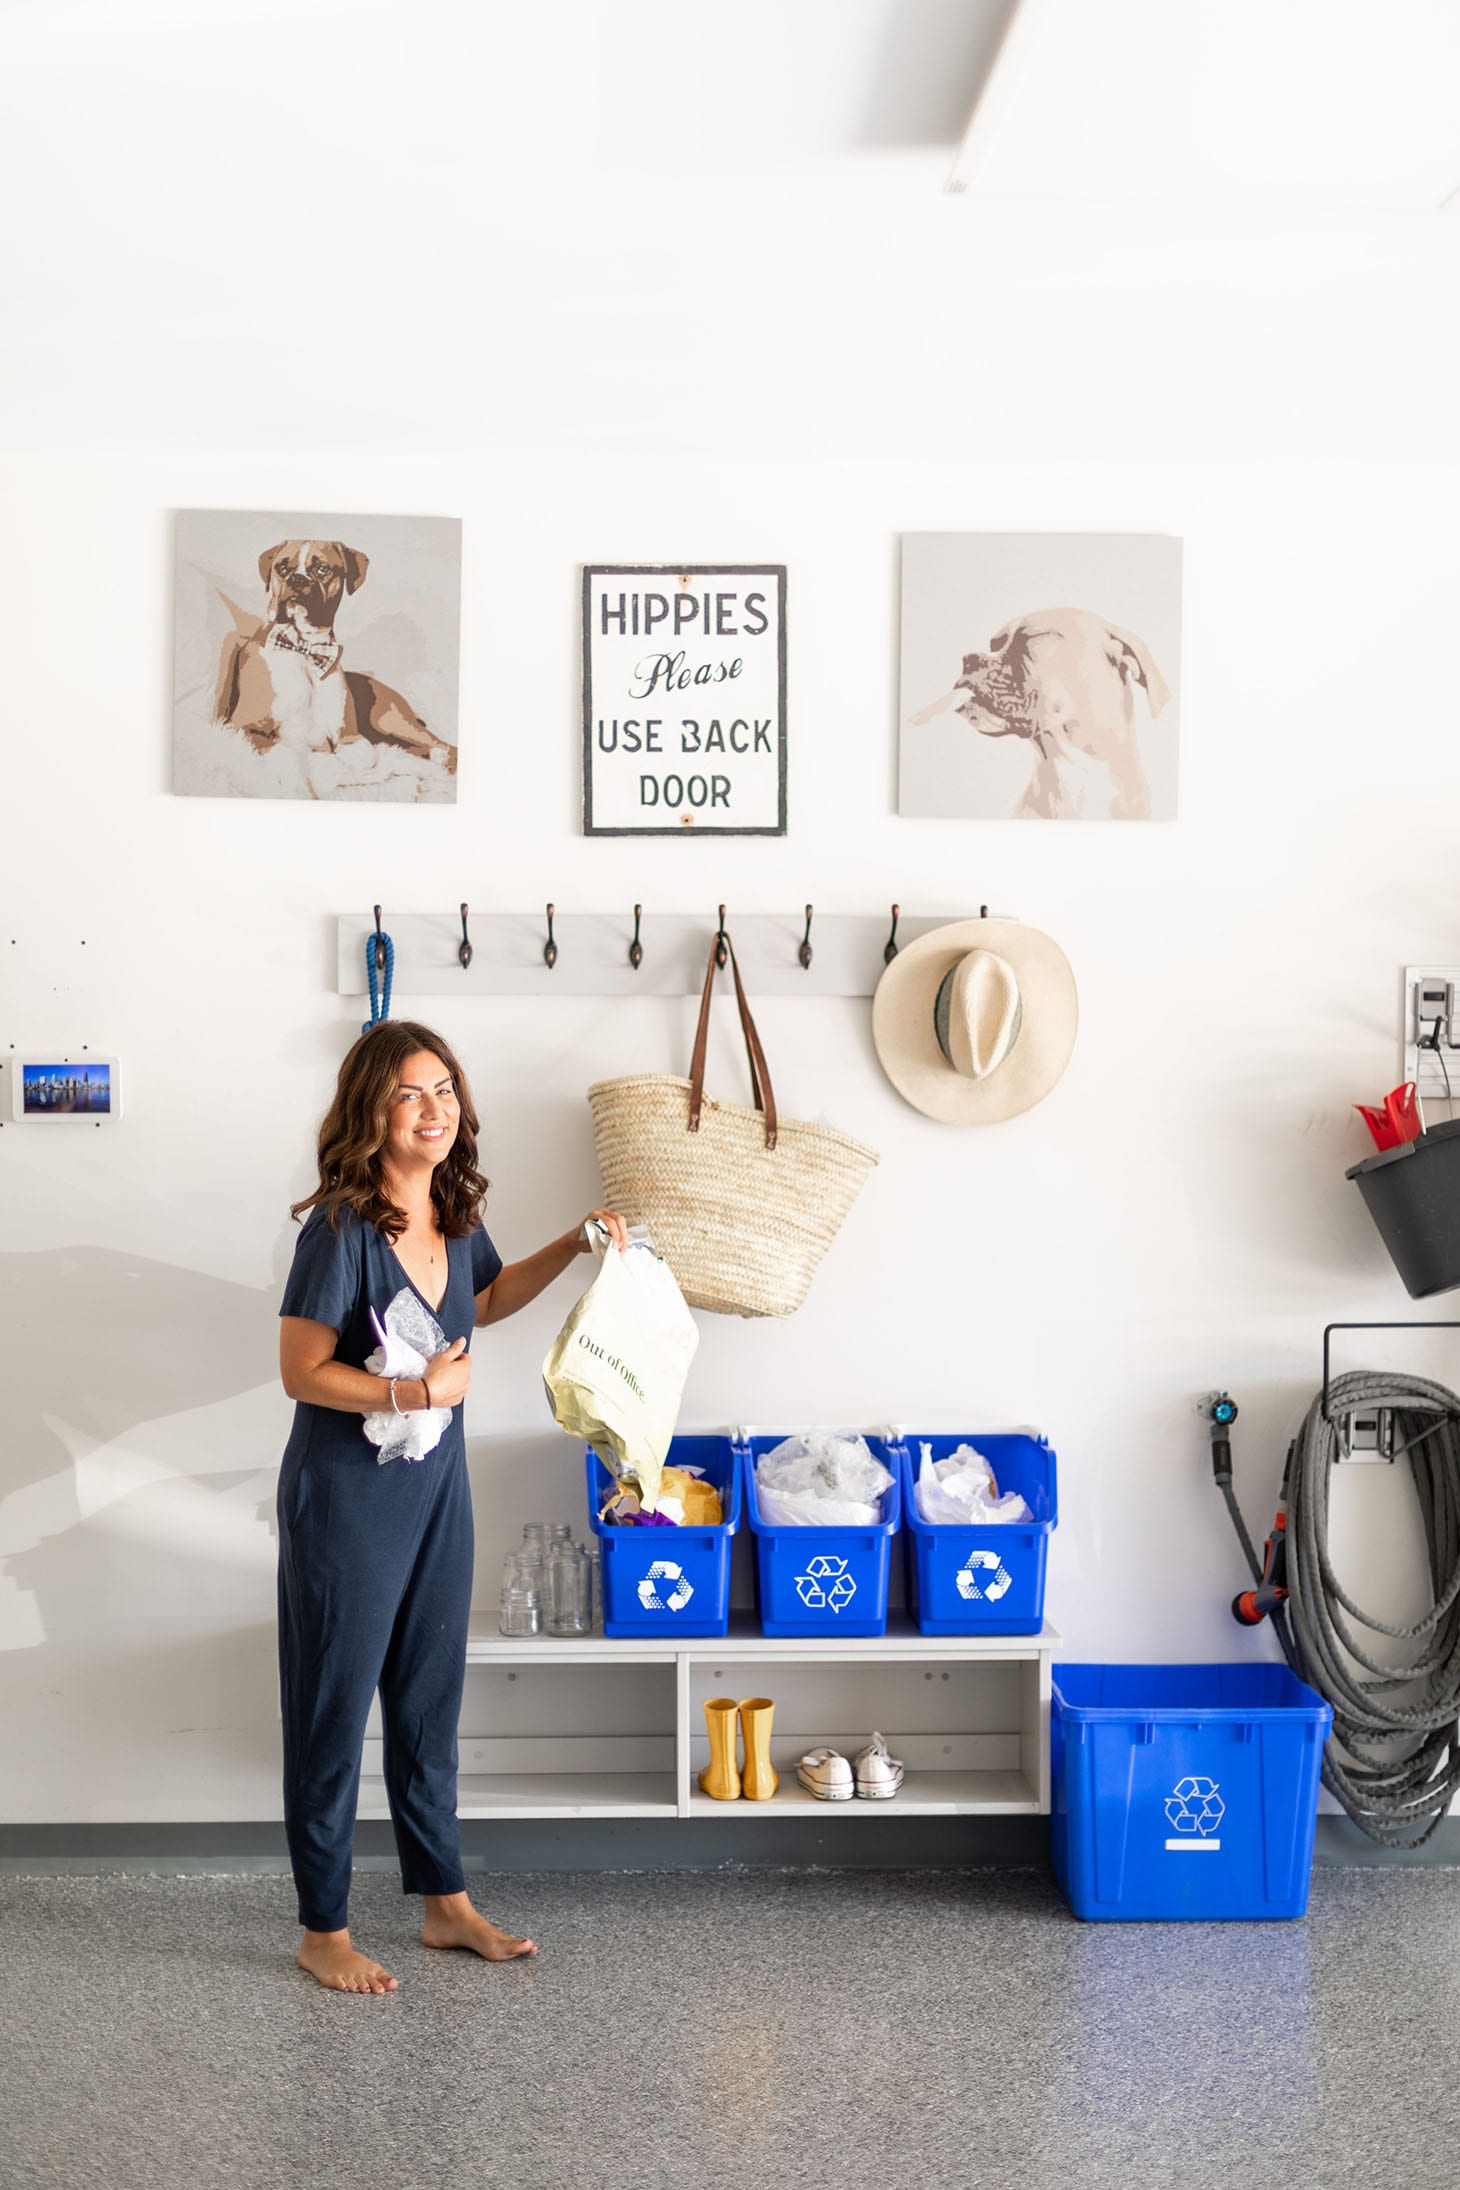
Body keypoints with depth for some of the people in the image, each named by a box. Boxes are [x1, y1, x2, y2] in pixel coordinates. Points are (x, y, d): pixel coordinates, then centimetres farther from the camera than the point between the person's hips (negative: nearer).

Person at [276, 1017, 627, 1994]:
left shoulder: (455, 1213, 0)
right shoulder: (343, 1227, -21)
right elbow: (303, 1371, -17)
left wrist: (570, 1249, 9)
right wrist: (419, 1392, -25)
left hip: (437, 1488, 7)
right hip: (346, 1499, -7)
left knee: (430, 1703, 17)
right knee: (334, 1710, 7)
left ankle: (446, 1903, 32)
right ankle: (324, 1931, 22)